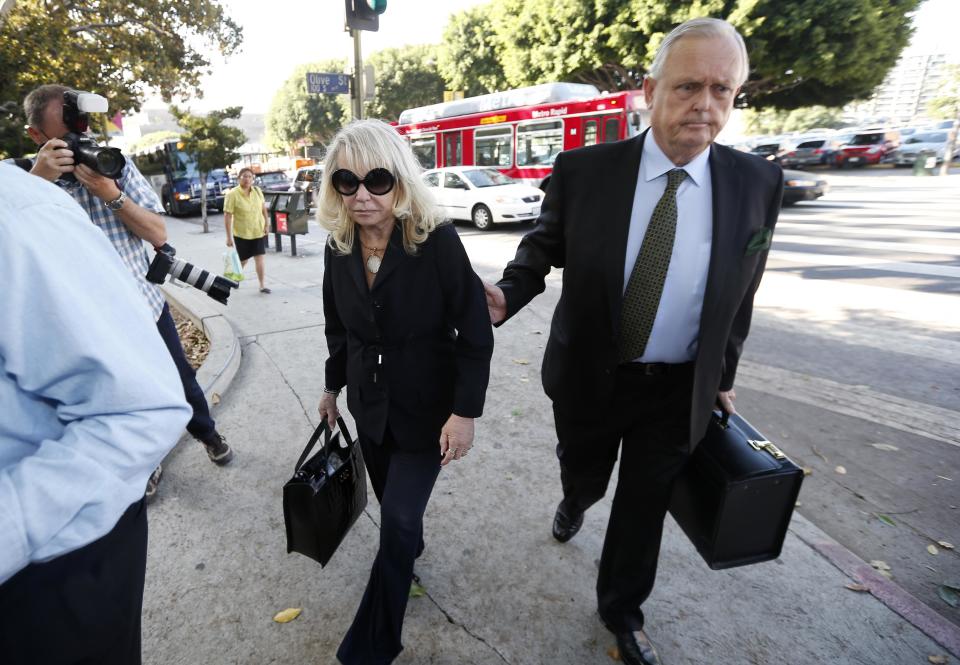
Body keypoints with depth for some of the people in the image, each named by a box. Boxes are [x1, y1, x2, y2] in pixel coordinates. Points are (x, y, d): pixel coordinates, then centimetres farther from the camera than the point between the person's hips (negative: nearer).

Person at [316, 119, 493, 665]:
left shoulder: (438, 241, -21)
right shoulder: (339, 247, -4)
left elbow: (476, 334, -17)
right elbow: (339, 328, 9)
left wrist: (465, 413, -19)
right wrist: (333, 385, 17)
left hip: (426, 408, -4)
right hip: (369, 404, 5)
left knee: (399, 519, 2)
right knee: (392, 503, 20)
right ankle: (412, 552, 53)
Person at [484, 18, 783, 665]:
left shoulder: (758, 183, -7)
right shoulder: (582, 170, -13)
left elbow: (740, 291, 3)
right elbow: (543, 247, -2)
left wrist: (722, 377, 9)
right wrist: (507, 294, -23)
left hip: (680, 389, 1)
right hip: (588, 375, 0)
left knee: (644, 505, 16)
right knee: (583, 476, 23)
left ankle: (622, 611, 45)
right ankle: (574, 503, 64)